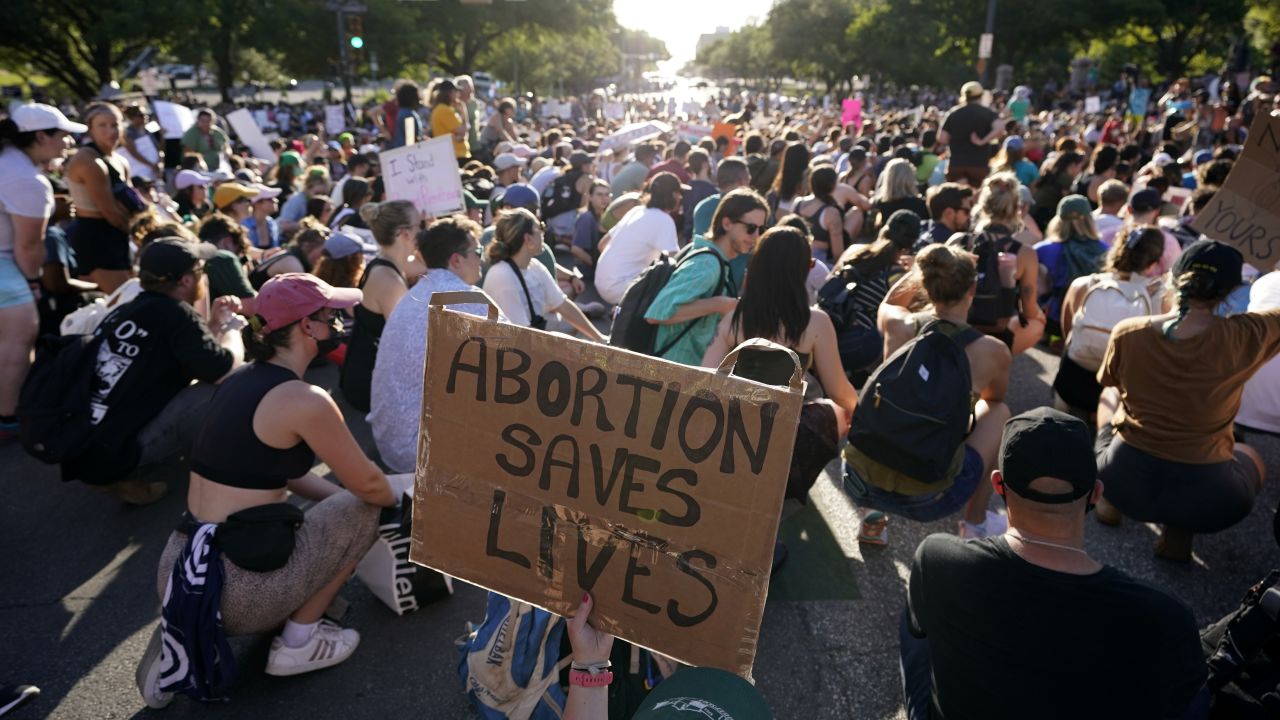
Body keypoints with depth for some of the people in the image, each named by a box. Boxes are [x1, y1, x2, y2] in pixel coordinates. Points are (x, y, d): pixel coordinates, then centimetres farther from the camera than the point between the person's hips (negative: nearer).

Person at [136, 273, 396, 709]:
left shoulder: (240, 380, 9)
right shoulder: (305, 401, -17)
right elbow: (369, 485, -6)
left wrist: (335, 494, 20)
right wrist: (397, 502, 15)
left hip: (178, 574, 8)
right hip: (234, 588, -8)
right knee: (362, 509, 8)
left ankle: (188, 632, 16)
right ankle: (297, 644, 13)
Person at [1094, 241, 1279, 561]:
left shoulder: (1128, 332, -10)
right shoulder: (1244, 337, -16)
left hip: (1123, 479, 2)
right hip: (1203, 501, -1)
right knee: (1251, 458, 35)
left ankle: (1113, 502, 25)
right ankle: (1179, 531, 11)